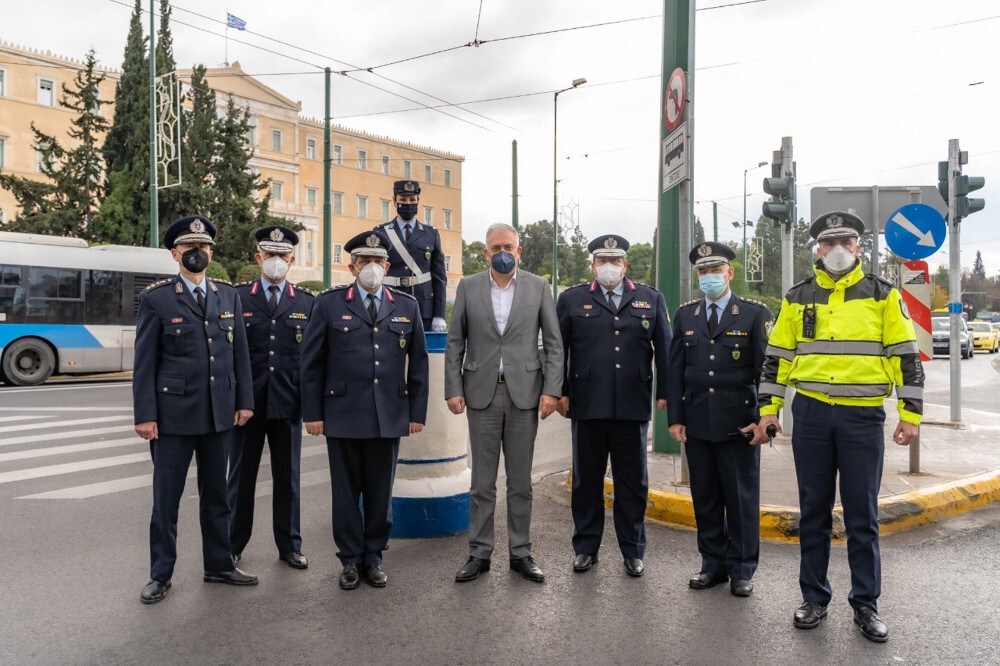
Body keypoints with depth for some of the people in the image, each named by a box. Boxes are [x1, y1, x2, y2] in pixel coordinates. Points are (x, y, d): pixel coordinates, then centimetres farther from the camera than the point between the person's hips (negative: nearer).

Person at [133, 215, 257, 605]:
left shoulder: (229, 296, 8)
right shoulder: (156, 298, -3)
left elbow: (240, 353, 9)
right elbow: (144, 363, -5)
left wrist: (244, 401, 4)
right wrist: (144, 414, -9)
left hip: (219, 413, 4)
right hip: (173, 413, -3)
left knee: (216, 495, 14)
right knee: (166, 497, 6)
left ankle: (219, 565, 27)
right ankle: (160, 575, 20)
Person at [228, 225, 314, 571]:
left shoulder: (306, 301, 5)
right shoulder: (237, 297, 2)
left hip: (288, 403, 1)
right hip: (247, 401, -1)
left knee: (288, 476, 10)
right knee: (241, 475, 10)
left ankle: (289, 545, 23)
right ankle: (233, 544, 25)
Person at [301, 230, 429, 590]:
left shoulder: (407, 307, 8)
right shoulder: (329, 304, 2)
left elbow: (418, 363, 9)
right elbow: (311, 362, 2)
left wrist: (417, 412, 5)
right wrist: (313, 412, -2)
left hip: (389, 417, 2)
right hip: (342, 415, -1)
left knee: (380, 491, 10)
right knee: (346, 491, 8)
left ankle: (373, 555, 26)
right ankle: (350, 559, 23)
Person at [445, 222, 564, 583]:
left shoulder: (537, 286, 3)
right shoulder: (468, 286, 5)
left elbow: (553, 343, 2)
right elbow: (455, 343, 5)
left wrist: (552, 389, -6)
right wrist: (454, 389, -3)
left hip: (524, 393, 0)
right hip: (482, 393, 0)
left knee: (520, 481, 9)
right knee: (482, 481, 7)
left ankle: (520, 553, 20)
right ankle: (479, 553, 18)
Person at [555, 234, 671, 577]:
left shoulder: (651, 299, 9)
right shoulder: (572, 299, 7)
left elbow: (664, 349, 9)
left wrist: (664, 392, 4)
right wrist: (559, 391, 0)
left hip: (633, 407, 1)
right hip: (587, 405, 0)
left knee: (633, 482, 9)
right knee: (586, 480, 9)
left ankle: (633, 551, 22)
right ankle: (586, 547, 23)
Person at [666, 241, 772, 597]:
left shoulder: (755, 313, -1)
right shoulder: (685, 315, 8)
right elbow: (675, 370, 7)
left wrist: (762, 418, -7)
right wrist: (675, 417, 1)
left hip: (739, 421, -3)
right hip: (696, 421, 3)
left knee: (742, 497, 5)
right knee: (705, 497, 10)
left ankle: (742, 569, 18)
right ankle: (714, 564, 24)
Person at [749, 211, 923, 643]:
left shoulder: (882, 295, 3)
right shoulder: (797, 298, 7)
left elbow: (906, 357, 2)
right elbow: (777, 358, 9)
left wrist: (911, 414, -3)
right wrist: (768, 409, 5)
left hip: (863, 417, -1)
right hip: (810, 414, 2)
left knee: (862, 515, 5)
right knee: (814, 510, 9)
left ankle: (865, 604, 19)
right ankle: (814, 598, 21)